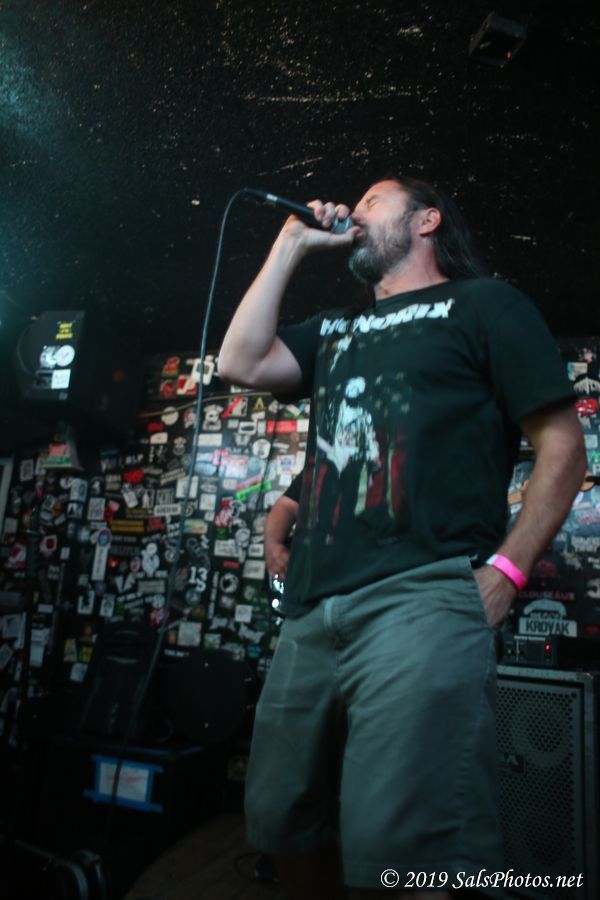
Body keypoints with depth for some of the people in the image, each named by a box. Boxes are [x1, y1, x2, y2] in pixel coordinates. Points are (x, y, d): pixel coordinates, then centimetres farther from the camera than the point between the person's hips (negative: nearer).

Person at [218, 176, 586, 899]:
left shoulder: (482, 302, 9)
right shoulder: (336, 329, 27)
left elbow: (563, 444, 3)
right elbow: (240, 363, 12)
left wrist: (506, 569, -9)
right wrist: (292, 246, 18)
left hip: (420, 599, -6)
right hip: (311, 612, 7)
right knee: (287, 830, 13)